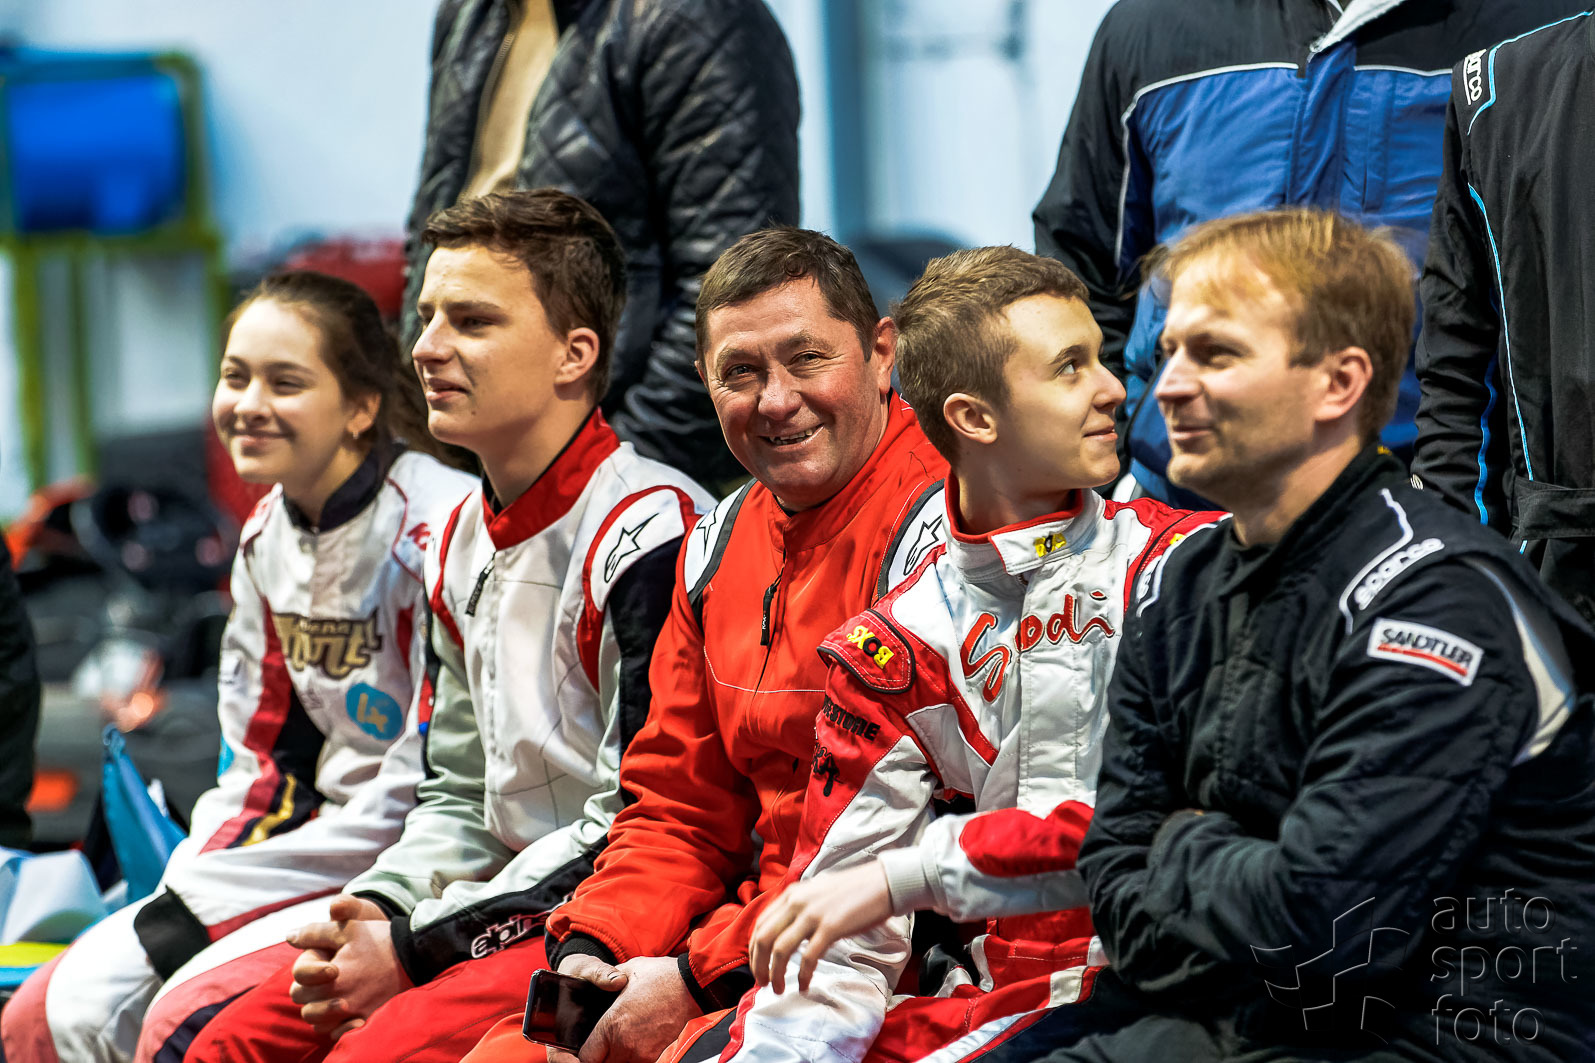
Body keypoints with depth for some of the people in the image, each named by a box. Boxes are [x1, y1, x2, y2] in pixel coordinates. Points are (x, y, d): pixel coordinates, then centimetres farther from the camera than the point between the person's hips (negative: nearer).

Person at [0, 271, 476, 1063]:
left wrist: (210, 901, -16)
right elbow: (259, 761, 14)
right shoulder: (269, 536, 9)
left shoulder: (435, 531, -18)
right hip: (309, 844, 8)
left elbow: (427, 789, -20)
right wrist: (183, 894, -5)